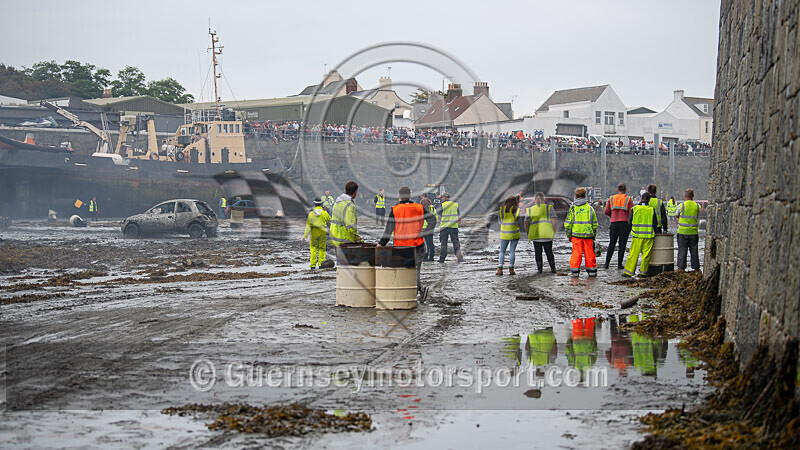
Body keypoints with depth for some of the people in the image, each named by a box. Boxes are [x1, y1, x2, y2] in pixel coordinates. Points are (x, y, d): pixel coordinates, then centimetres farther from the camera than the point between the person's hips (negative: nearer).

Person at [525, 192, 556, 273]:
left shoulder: (530, 210, 6)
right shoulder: (549, 208, 2)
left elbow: (526, 223, 2)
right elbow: (553, 220, -5)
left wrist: (528, 234, 12)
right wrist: (554, 231, 4)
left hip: (535, 235, 0)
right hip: (547, 235, 0)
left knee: (538, 252, 8)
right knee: (549, 252, 10)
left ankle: (539, 269, 5)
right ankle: (552, 268, 10)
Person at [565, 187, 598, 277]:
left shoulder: (573, 208, -1)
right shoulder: (590, 207, 6)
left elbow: (568, 223, -1)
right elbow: (595, 223, 10)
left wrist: (568, 235, 9)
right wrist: (594, 234, 18)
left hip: (576, 234, -2)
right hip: (588, 235, 2)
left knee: (576, 253, 3)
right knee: (589, 253, 8)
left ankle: (575, 271, 2)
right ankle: (592, 271, 13)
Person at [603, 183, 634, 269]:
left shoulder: (611, 199, 6)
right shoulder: (628, 199, 0)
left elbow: (606, 212, 3)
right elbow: (631, 213, -6)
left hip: (614, 223, 2)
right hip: (625, 223, -2)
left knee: (612, 244, 12)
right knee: (622, 244, 3)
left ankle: (607, 263, 9)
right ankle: (619, 264, 2)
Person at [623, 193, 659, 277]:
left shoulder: (634, 209, 0)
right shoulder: (652, 210, -1)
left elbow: (630, 222, 5)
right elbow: (655, 224, 4)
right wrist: (654, 232, 21)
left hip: (637, 235, 1)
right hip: (648, 235, 0)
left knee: (633, 254, 3)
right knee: (646, 254, 6)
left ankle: (628, 271, 3)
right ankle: (643, 272, 8)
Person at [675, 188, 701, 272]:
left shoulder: (681, 205, -7)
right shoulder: (697, 206, 2)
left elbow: (676, 216, 9)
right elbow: (698, 220, 8)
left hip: (682, 231, -2)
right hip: (693, 232, 3)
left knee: (682, 250, 3)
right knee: (694, 250, 9)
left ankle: (681, 267, 3)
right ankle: (696, 267, 14)